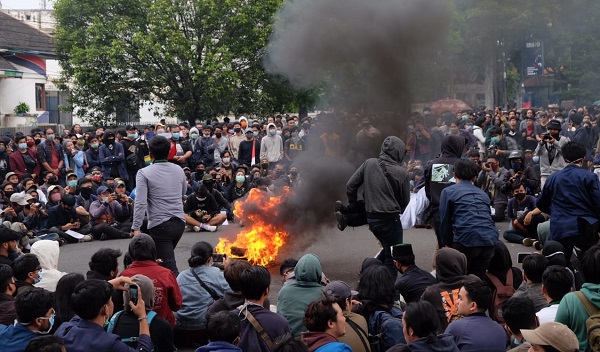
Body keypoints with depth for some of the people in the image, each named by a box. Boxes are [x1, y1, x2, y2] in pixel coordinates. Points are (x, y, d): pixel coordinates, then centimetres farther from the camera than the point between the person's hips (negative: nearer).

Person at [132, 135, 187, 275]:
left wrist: (136, 228, -11)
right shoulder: (178, 170, 7)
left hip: (159, 225, -6)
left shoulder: (144, 173, -9)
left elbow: (140, 203, -15)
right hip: (179, 222, 6)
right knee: (166, 257, 25)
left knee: (169, 266, -6)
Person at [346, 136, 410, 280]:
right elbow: (405, 200, -2)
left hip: (371, 218, 6)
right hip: (390, 219, -5)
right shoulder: (401, 172, -13)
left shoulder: (368, 164, -2)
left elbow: (350, 186, 1)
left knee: (387, 250, 25)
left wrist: (354, 204, 16)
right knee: (392, 257, 7)